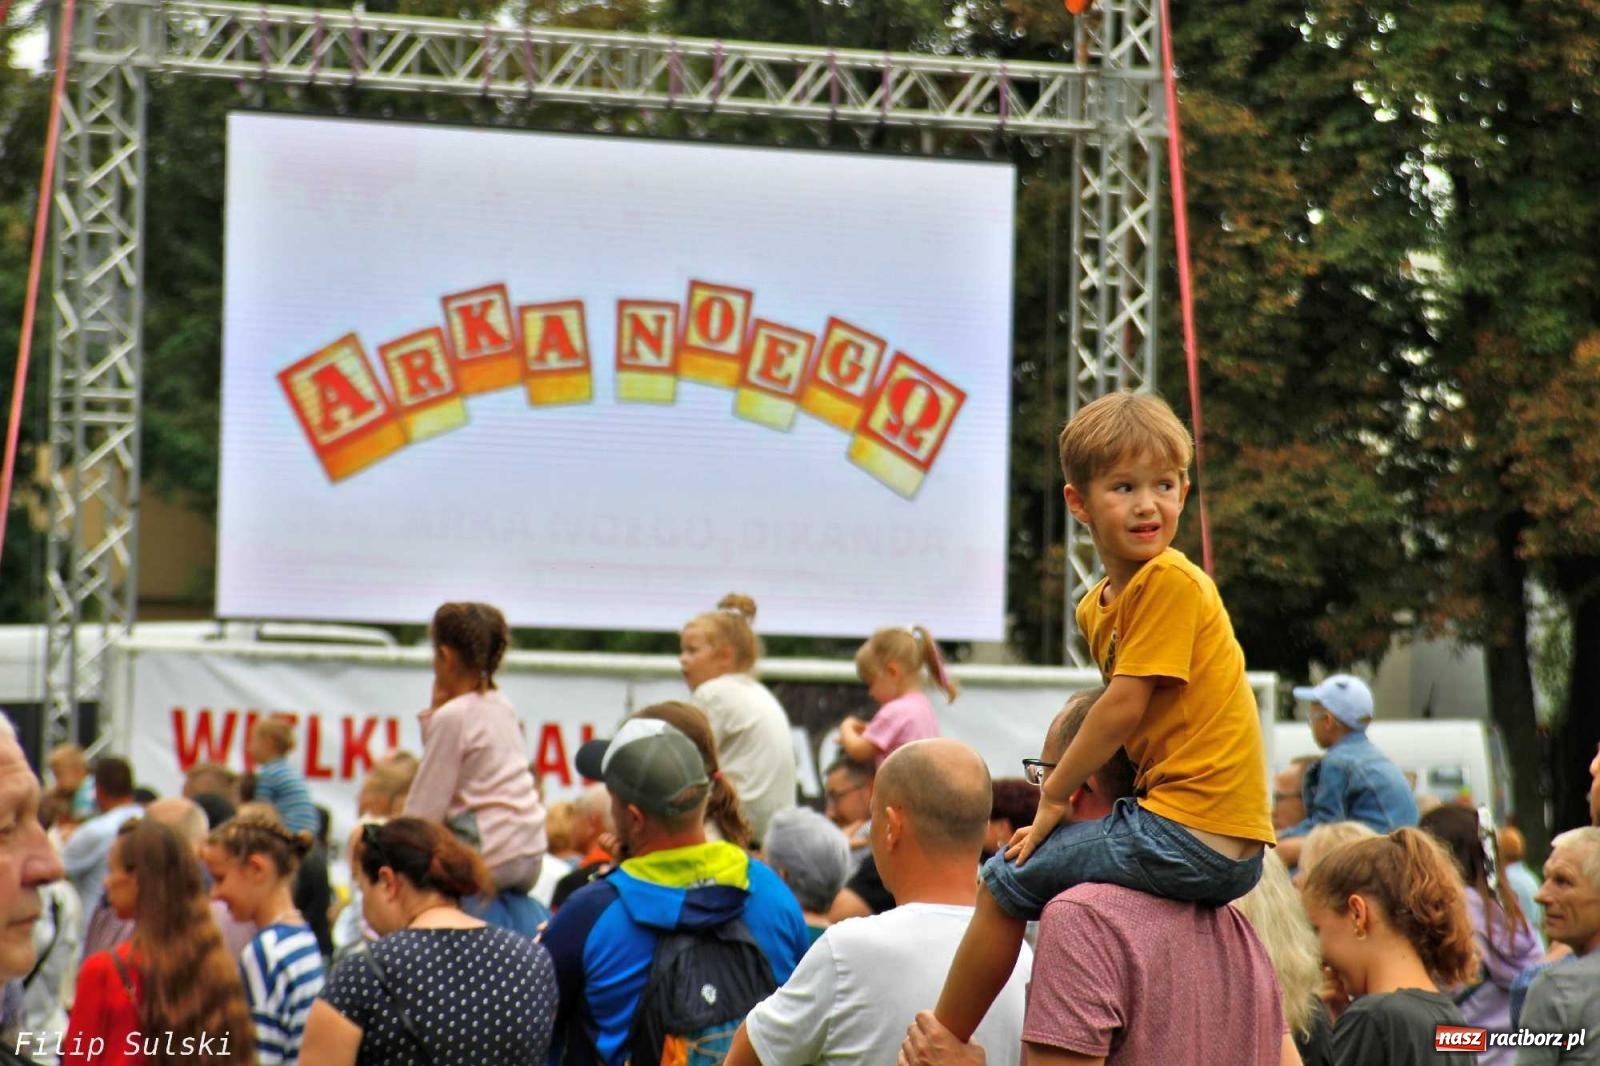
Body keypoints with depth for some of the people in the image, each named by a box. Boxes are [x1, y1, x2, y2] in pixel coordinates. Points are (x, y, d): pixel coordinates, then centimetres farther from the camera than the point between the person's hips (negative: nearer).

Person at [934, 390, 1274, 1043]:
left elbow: (1124, 708, -14)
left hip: (1192, 841, -9)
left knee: (1008, 879, -1)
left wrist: (1053, 795, -4)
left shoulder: (1171, 583, -13)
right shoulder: (1097, 606, 15)